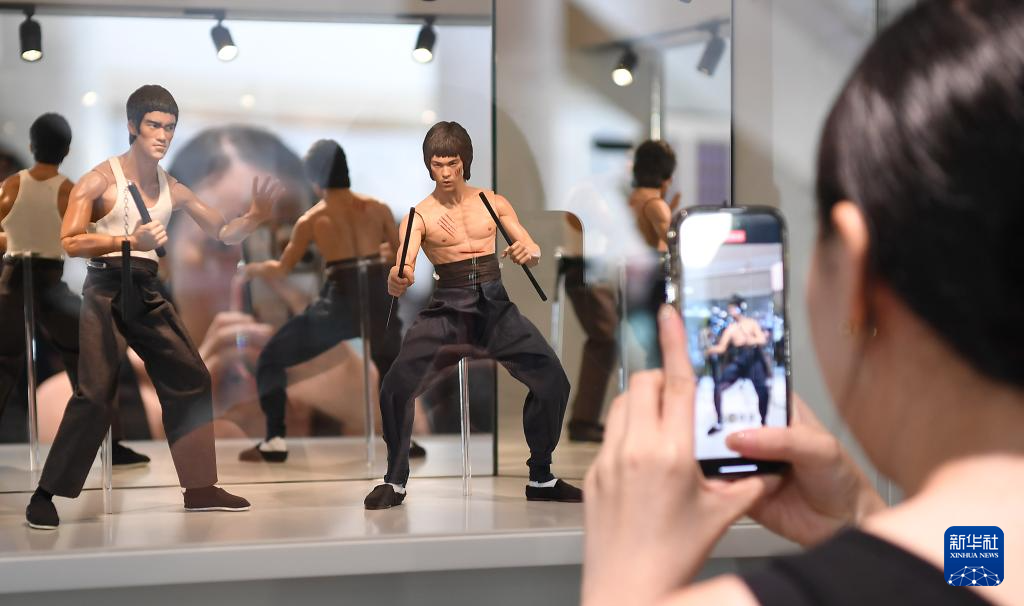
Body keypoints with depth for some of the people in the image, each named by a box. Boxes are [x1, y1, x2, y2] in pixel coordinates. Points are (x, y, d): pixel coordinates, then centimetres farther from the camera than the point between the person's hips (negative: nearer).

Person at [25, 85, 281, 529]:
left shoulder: (173, 190, 9)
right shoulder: (102, 179, -6)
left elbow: (225, 234, 13)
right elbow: (70, 242, -13)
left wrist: (255, 216, -7)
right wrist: (128, 241, -25)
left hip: (147, 292, 6)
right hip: (106, 290, -6)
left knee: (191, 380, 7)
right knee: (95, 393, -16)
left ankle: (200, 489, 17)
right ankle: (45, 496, -8)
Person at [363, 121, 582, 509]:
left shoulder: (493, 204, 8)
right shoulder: (419, 216, 2)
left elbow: (533, 252, 6)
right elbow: (403, 270, -10)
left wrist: (527, 253, -18)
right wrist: (397, 281, -34)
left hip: (495, 306, 2)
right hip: (448, 310, -2)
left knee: (553, 379, -12)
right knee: (396, 387, -21)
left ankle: (541, 480, 7)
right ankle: (395, 482, -1)